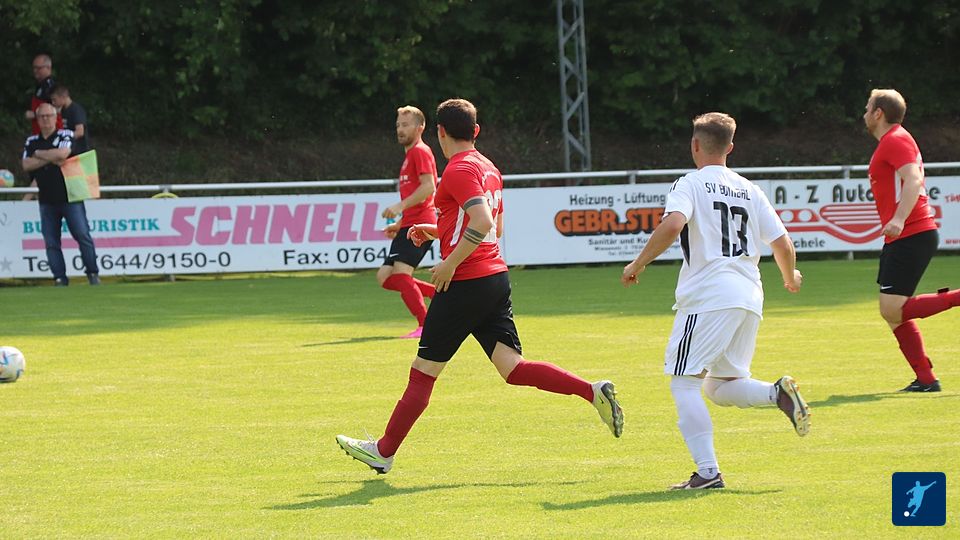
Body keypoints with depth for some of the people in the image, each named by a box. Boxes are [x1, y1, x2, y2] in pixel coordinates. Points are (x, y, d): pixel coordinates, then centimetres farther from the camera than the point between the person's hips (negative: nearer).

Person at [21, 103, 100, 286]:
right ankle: (60, 278, 5)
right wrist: (50, 158, -12)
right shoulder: (31, 142, 10)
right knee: (51, 242, 1)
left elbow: (62, 154, -20)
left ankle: (93, 273, 1)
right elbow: (26, 165, -4)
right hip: (47, 200, 4)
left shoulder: (66, 135, -1)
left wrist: (39, 154, -6)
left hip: (70, 197, -4)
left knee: (83, 235, -7)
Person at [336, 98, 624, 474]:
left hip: (465, 284, -8)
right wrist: (438, 232, 27)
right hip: (496, 278, 8)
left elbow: (483, 222, -25)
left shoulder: (459, 170, -12)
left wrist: (450, 263, -19)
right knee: (513, 368, 1)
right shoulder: (488, 169, 16)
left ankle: (383, 452, 9)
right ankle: (592, 391, -14)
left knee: (423, 373, 1)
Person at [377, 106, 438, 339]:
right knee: (385, 278, 5)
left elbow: (428, 187, -18)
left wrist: (401, 206, -24)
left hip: (419, 224, -10)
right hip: (409, 225, 10)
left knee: (400, 274, -20)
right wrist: (399, 224, 25)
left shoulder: (420, 152, -5)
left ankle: (425, 326, -21)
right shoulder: (410, 155, 25)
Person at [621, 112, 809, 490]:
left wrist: (638, 265, -10)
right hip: (749, 298, 6)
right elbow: (782, 244, 15)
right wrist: (791, 277, 35)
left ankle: (707, 471, -14)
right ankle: (777, 393, -11)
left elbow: (673, 224, -20)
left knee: (684, 383, -2)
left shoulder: (691, 184, 0)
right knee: (720, 387, 17)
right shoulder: (749, 190, 17)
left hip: (708, 298, -6)